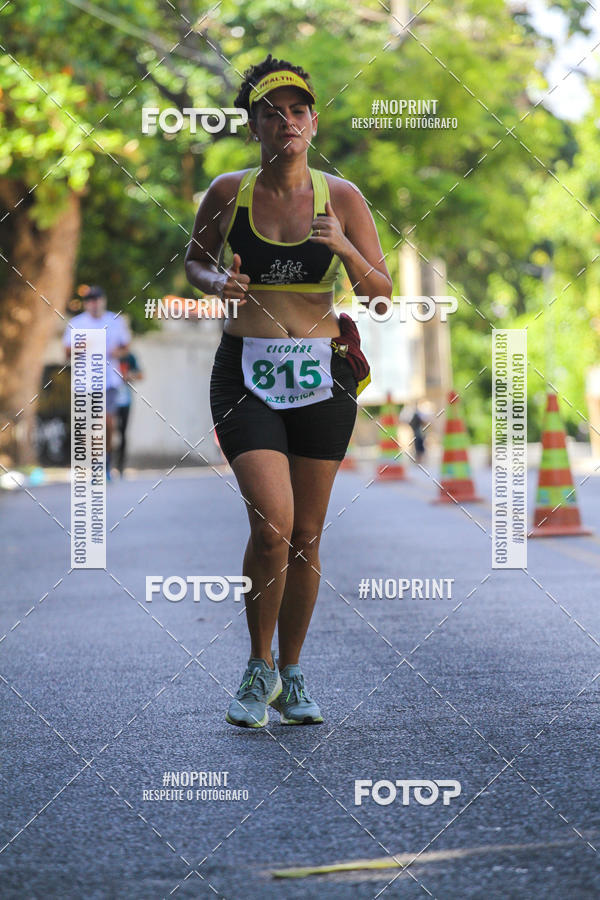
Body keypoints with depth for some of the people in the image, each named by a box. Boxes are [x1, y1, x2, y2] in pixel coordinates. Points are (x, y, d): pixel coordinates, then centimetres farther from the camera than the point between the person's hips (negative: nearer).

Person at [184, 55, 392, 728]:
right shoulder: (228, 193, 0)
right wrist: (217, 283, -7)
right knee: (271, 525, -17)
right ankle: (259, 667, 4)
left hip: (321, 375, 2)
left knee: (306, 538, 7)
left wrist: (346, 249, -17)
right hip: (245, 372, -1)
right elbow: (194, 260, 16)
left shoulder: (341, 197, 0)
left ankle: (291, 675, 25)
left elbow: (382, 294, 2)